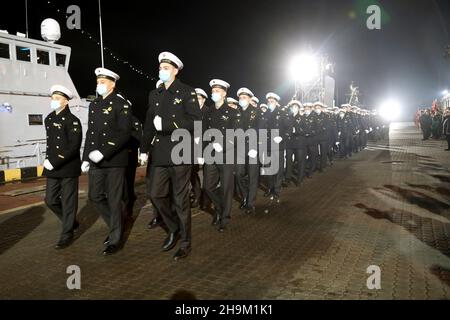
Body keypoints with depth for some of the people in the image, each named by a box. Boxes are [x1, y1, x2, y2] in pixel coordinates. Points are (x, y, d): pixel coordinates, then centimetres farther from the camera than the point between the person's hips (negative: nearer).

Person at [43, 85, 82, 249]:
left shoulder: (72, 121, -10)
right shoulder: (48, 119, 12)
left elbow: (74, 147, -18)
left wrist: (54, 162, -20)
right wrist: (48, 160, 9)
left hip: (68, 168, -7)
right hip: (52, 168, 7)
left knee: (68, 202, 2)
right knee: (50, 200, 10)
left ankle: (67, 234, 16)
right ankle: (71, 222, 32)